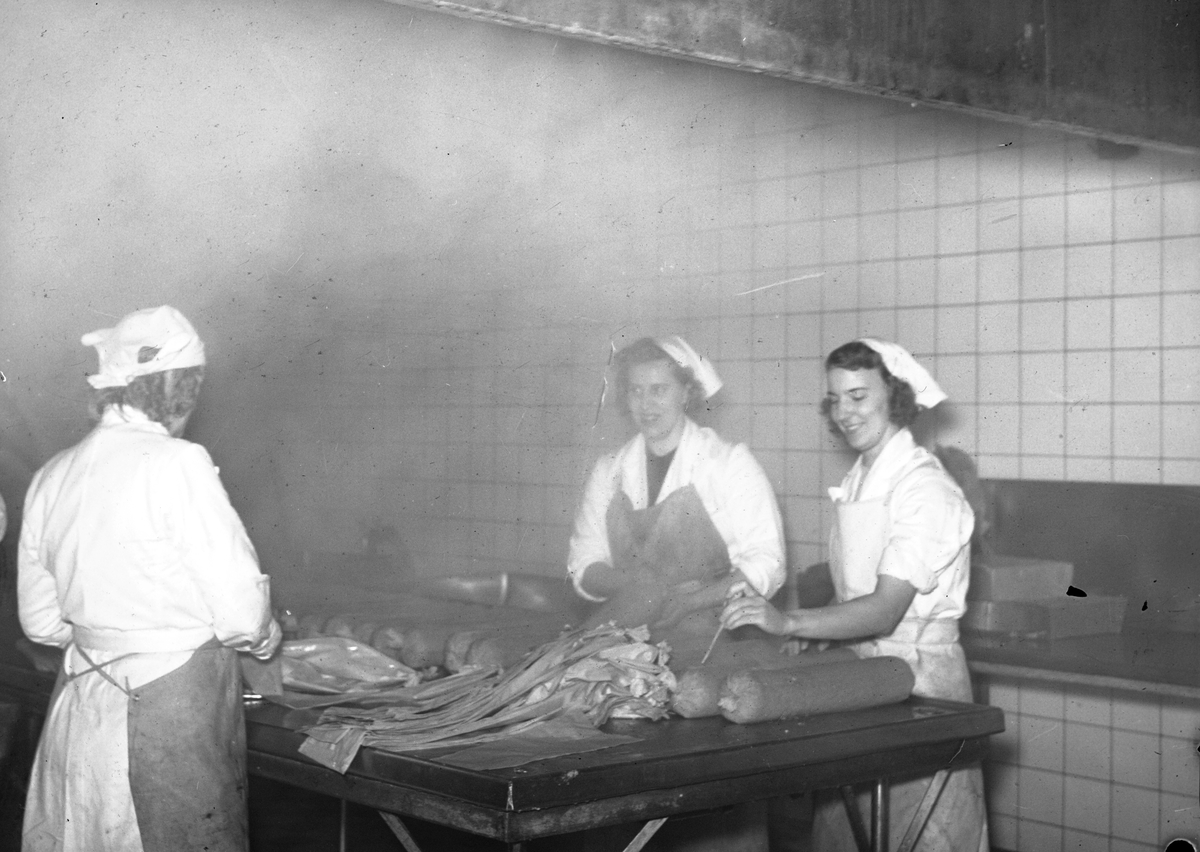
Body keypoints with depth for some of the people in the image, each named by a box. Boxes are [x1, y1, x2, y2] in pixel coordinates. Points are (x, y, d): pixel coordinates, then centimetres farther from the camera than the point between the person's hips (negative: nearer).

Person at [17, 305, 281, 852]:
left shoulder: (51, 477, 2)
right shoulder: (177, 464, -17)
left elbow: (41, 622, 9)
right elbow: (240, 612, -17)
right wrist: (266, 638, 5)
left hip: (83, 703, 7)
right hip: (177, 701, -6)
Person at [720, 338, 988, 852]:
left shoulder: (926, 490, -16)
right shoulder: (857, 481, 11)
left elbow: (885, 611, -25)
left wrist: (789, 622, -35)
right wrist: (811, 640, 0)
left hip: (917, 675, -8)